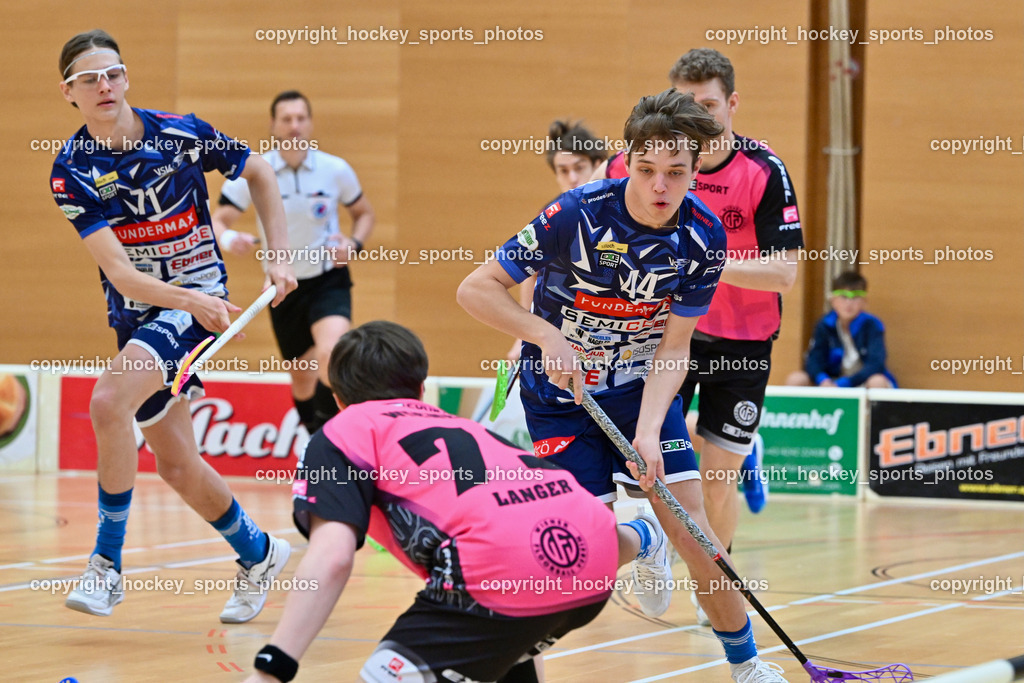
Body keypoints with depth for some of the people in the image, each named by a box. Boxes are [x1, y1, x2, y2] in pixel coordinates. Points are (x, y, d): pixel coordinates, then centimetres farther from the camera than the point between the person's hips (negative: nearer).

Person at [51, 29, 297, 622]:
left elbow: (260, 172, 8)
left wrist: (279, 257, 2)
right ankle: (258, 554, 35)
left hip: (198, 294, -4)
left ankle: (108, 562, -17)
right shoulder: (72, 171, -11)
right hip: (135, 309, 4)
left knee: (109, 402, -27)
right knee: (177, 465, 9)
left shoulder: (182, 134, -11)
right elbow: (119, 272, -19)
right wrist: (193, 302, -34)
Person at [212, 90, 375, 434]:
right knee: (302, 378, 13)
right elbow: (217, 221, -9)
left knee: (330, 353, -30)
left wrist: (354, 245, -11)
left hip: (328, 280, -2)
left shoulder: (336, 170, -7)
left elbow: (364, 212, 10)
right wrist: (229, 238, -33)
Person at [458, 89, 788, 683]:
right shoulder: (577, 215, -24)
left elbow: (674, 347, -10)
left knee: (688, 522, -4)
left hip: (645, 387, 2)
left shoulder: (704, 237, -14)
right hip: (563, 391, -2)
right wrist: (547, 336, -30)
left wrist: (649, 431, -23)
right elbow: (477, 289, -17)